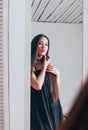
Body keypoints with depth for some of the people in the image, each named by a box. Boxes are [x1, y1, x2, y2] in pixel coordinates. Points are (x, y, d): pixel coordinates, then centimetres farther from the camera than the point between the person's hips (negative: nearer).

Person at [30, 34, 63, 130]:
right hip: (38, 107, -6)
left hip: (52, 106, 6)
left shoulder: (47, 63, 11)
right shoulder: (30, 66, -9)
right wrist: (44, 66, -11)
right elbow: (37, 85, -22)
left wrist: (57, 73, -2)